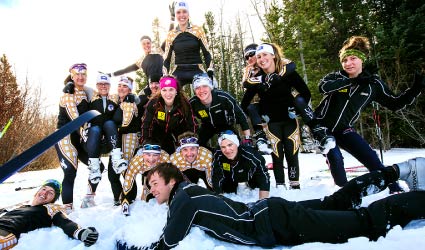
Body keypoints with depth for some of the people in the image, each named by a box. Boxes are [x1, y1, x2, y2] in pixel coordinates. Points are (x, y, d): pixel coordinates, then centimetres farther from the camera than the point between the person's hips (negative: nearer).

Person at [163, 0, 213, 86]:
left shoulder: (198, 30, 3)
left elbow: (206, 53, 3)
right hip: (177, 73, 1)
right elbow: (166, 58, 10)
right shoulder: (171, 34, 7)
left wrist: (210, 72, -9)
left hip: (197, 72, -1)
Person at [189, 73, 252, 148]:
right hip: (207, 127, 2)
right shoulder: (192, 103, -27)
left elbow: (240, 115, -28)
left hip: (226, 125, -2)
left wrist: (247, 138, -29)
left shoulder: (223, 97, -36)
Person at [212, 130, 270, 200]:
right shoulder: (218, 155, -35)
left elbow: (264, 177, -39)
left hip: (251, 175, -1)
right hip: (230, 177, 1)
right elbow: (217, 178, -27)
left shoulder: (250, 155, -44)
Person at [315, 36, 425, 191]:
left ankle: (395, 190, 13)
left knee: (371, 158, -5)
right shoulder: (335, 77, -7)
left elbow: (394, 104, 7)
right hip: (321, 126, -2)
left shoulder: (373, 83, -1)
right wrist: (352, 81, -32)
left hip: (343, 130, 2)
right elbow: (322, 87, -30)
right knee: (335, 159, -17)